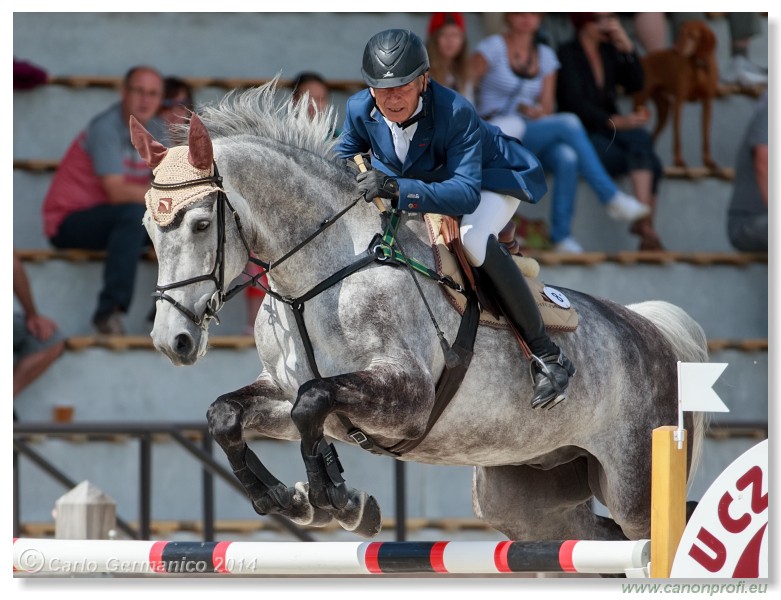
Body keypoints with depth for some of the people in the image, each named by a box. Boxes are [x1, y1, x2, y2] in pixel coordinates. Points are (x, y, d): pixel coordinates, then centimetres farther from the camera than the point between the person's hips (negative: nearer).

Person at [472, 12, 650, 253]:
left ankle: (562, 237, -30)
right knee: (569, 123, -27)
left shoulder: (545, 56, 15)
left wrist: (538, 111, -11)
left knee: (567, 158, -31)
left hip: (533, 138, 5)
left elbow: (547, 107, 11)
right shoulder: (493, 48, -1)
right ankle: (612, 198, -26)